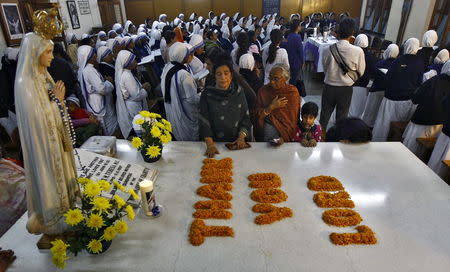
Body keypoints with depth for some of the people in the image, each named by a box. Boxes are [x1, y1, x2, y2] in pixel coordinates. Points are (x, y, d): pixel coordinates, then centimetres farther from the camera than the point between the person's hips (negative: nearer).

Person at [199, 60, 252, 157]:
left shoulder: (238, 91, 4)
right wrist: (210, 144, -18)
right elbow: (204, 121, -6)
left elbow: (246, 116, 7)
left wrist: (241, 137, -7)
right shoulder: (207, 94, -2)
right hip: (216, 141, -1)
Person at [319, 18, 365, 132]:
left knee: (324, 115, 16)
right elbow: (361, 72, -3)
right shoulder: (358, 51, -17)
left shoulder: (328, 50, -16)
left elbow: (325, 69, -3)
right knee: (342, 118, 16)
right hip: (346, 89, 0)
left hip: (329, 87, 1)